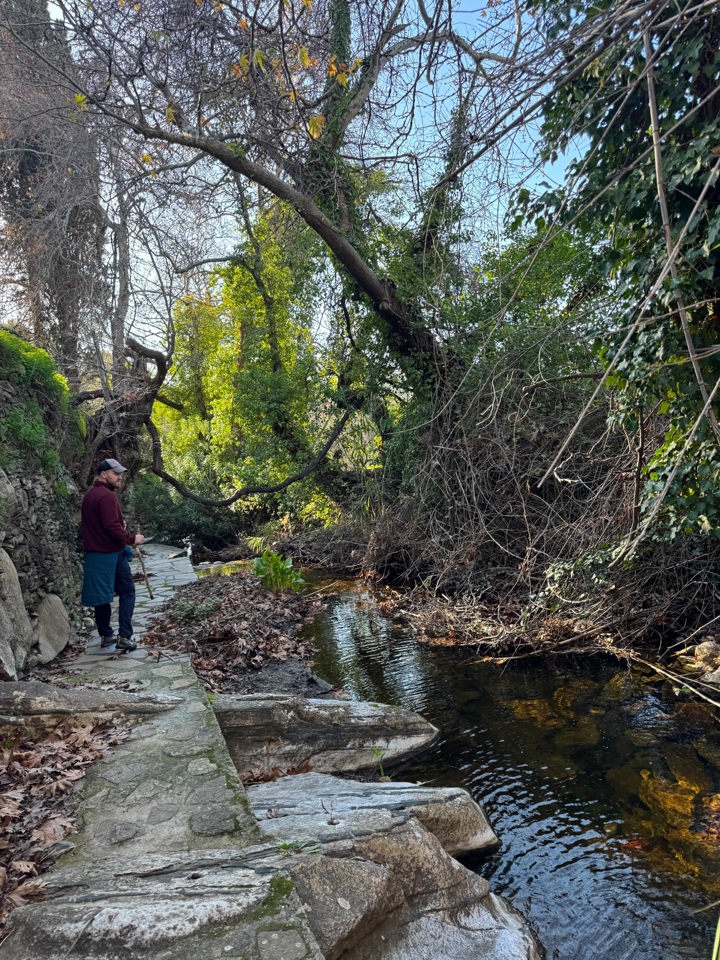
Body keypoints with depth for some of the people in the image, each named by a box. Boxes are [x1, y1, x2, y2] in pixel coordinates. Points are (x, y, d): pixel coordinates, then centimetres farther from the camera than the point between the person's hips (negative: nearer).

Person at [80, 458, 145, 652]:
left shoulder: (89, 495, 14)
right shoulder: (107, 496, -17)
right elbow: (113, 527, -24)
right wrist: (132, 539, -13)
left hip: (94, 553, 9)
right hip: (111, 553, -9)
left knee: (101, 596, 13)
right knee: (127, 593, -1)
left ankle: (106, 636, 20)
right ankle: (124, 637, -7)